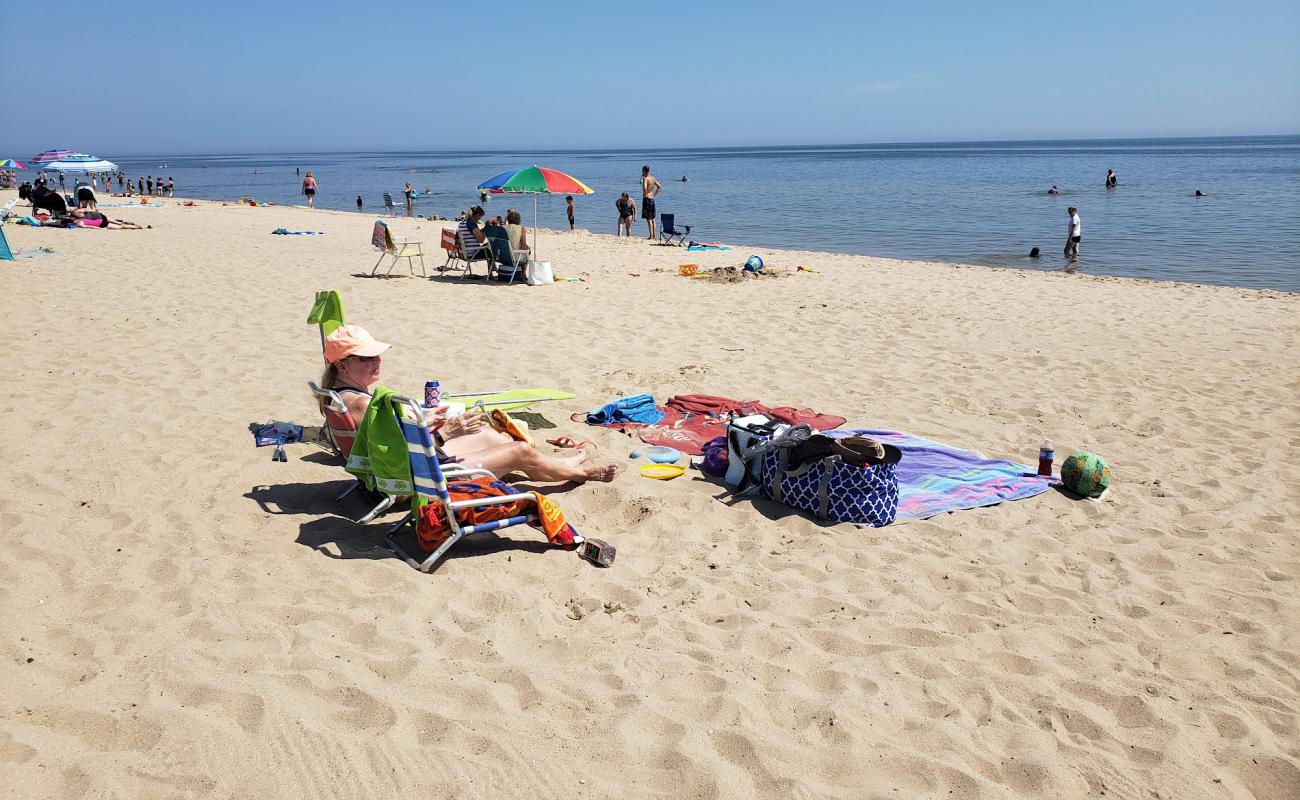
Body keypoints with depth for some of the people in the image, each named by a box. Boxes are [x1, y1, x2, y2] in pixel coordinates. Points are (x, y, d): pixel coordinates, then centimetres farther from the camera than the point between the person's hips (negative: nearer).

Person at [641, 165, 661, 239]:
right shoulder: (653, 178, 12)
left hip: (647, 199, -8)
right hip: (652, 199, 8)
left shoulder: (645, 178, -12)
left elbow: (644, 188, -29)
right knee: (652, 218, 12)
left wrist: (645, 195, -13)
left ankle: (651, 235, -9)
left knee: (648, 219, -7)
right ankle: (654, 235, 15)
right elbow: (659, 187, 20)